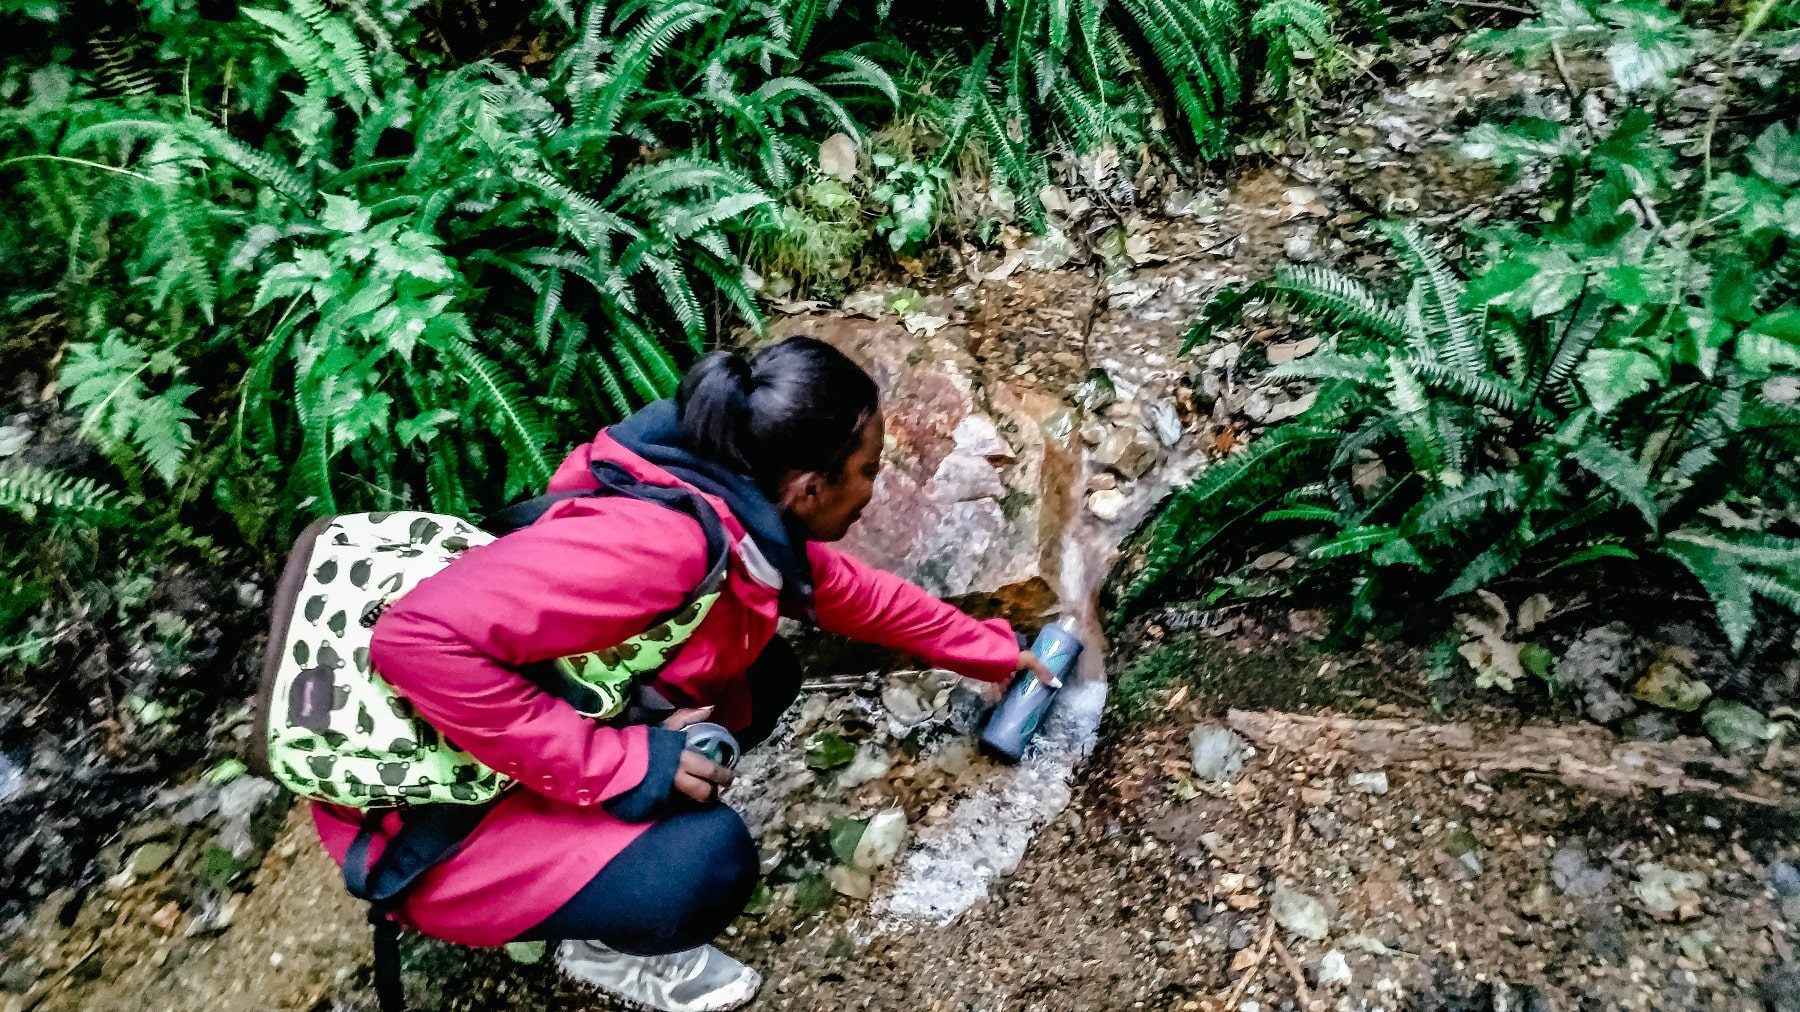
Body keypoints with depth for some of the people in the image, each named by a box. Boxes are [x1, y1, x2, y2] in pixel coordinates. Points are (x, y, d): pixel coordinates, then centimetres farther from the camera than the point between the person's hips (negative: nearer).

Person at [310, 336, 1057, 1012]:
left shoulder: (744, 508, -5)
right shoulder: (658, 539, -34)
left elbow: (852, 593, 12)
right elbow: (419, 638, -37)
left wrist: (993, 651, 20)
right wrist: (616, 768, -31)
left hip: (546, 754, 8)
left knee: (766, 676, 3)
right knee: (711, 860, -26)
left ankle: (616, 844, 12)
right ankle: (601, 944, 7)